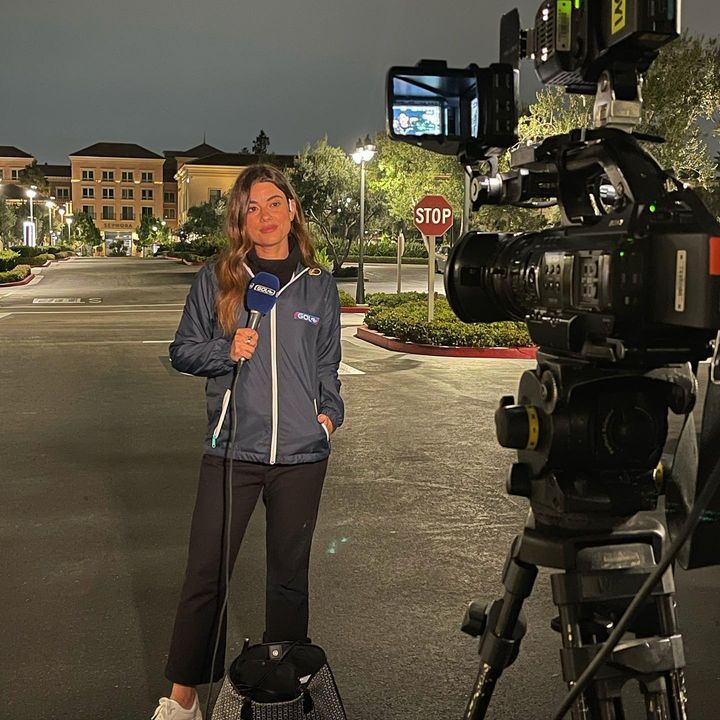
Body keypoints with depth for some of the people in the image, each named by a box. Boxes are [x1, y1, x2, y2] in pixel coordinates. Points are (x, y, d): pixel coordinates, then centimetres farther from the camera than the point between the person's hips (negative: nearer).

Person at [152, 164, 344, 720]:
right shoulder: (216, 280, 2)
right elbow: (183, 351, 7)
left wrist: (328, 413, 1)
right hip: (232, 449, -1)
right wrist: (226, 351, -11)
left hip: (302, 452, 1)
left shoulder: (318, 285, 7)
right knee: (206, 574, 1)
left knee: (289, 573, 13)